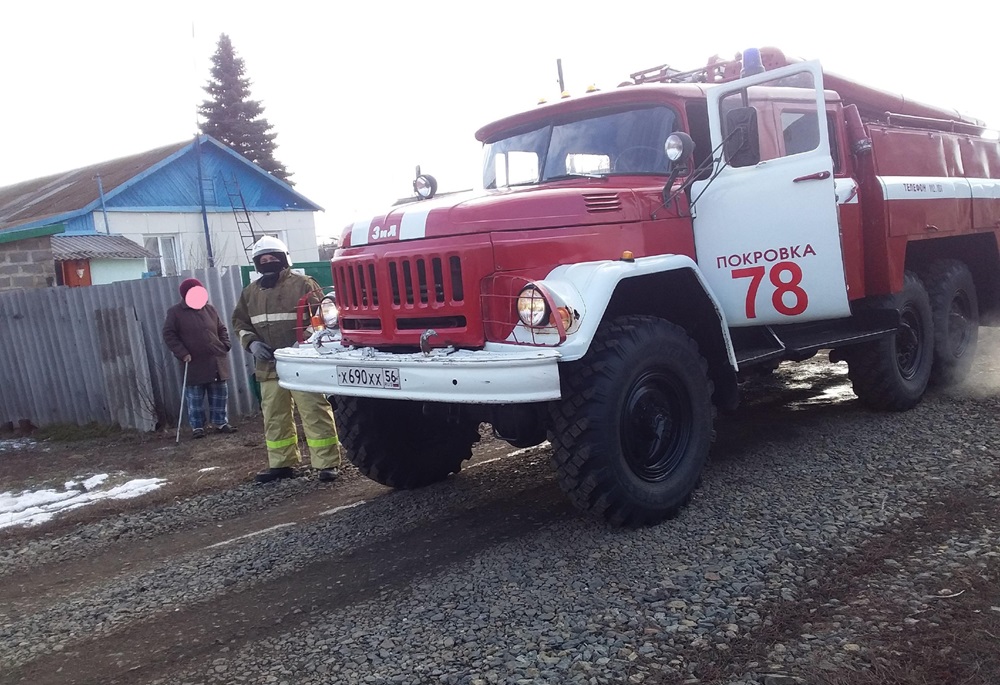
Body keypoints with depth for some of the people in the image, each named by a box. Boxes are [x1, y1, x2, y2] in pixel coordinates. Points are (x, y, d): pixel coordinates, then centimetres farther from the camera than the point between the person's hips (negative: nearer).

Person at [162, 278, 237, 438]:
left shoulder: (210, 309, 10)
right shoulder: (175, 312, -3)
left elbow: (222, 329, 17)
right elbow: (169, 334, -5)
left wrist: (225, 346, 2)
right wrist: (182, 353, -13)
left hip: (216, 360, 4)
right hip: (194, 363, -4)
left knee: (220, 394, 8)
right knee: (195, 397, 2)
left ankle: (220, 423, 19)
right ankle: (197, 426, 13)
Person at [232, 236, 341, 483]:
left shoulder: (303, 284, -4)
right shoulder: (250, 292, 14)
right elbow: (239, 321, 21)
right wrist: (251, 342, 2)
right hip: (268, 365, 6)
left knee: (314, 414, -5)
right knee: (274, 416, 13)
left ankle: (327, 463, 0)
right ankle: (281, 463, 26)